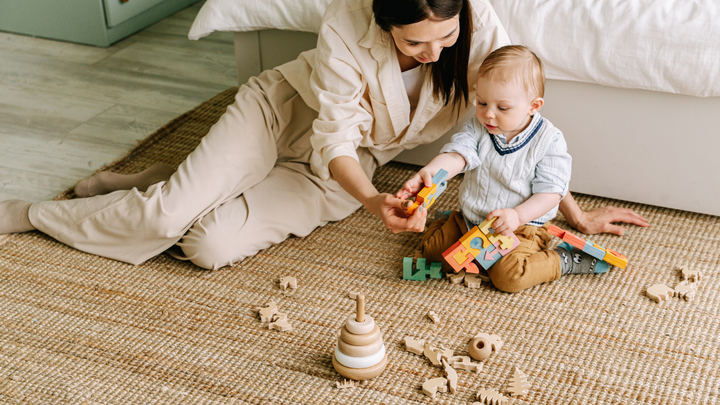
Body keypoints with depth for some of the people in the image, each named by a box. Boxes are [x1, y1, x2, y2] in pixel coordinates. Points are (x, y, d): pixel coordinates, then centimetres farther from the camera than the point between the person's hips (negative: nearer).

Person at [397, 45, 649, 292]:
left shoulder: (549, 141, -15)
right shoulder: (478, 128, -3)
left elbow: (550, 192, -16)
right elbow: (456, 155, -19)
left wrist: (517, 216, -32)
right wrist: (430, 172, -42)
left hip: (521, 227, -5)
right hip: (470, 220, 5)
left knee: (508, 275, -27)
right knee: (431, 247, -5)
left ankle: (564, 261, -3)